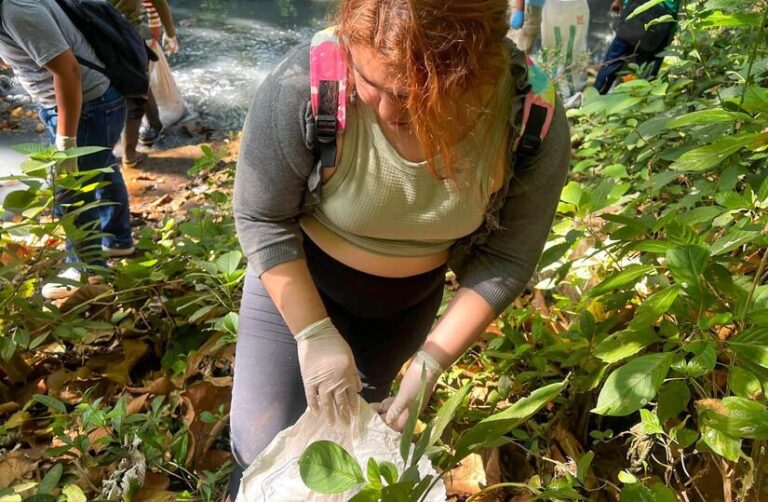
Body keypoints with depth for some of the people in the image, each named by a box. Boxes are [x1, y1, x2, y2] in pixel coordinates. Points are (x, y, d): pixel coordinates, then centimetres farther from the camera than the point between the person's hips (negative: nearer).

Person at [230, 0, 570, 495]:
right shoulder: (302, 88, -34)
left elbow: (505, 258, -16)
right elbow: (262, 219, -19)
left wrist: (429, 364, -19)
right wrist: (314, 334, -23)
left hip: (411, 300, 2)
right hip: (298, 284, -2)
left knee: (352, 427, 23)